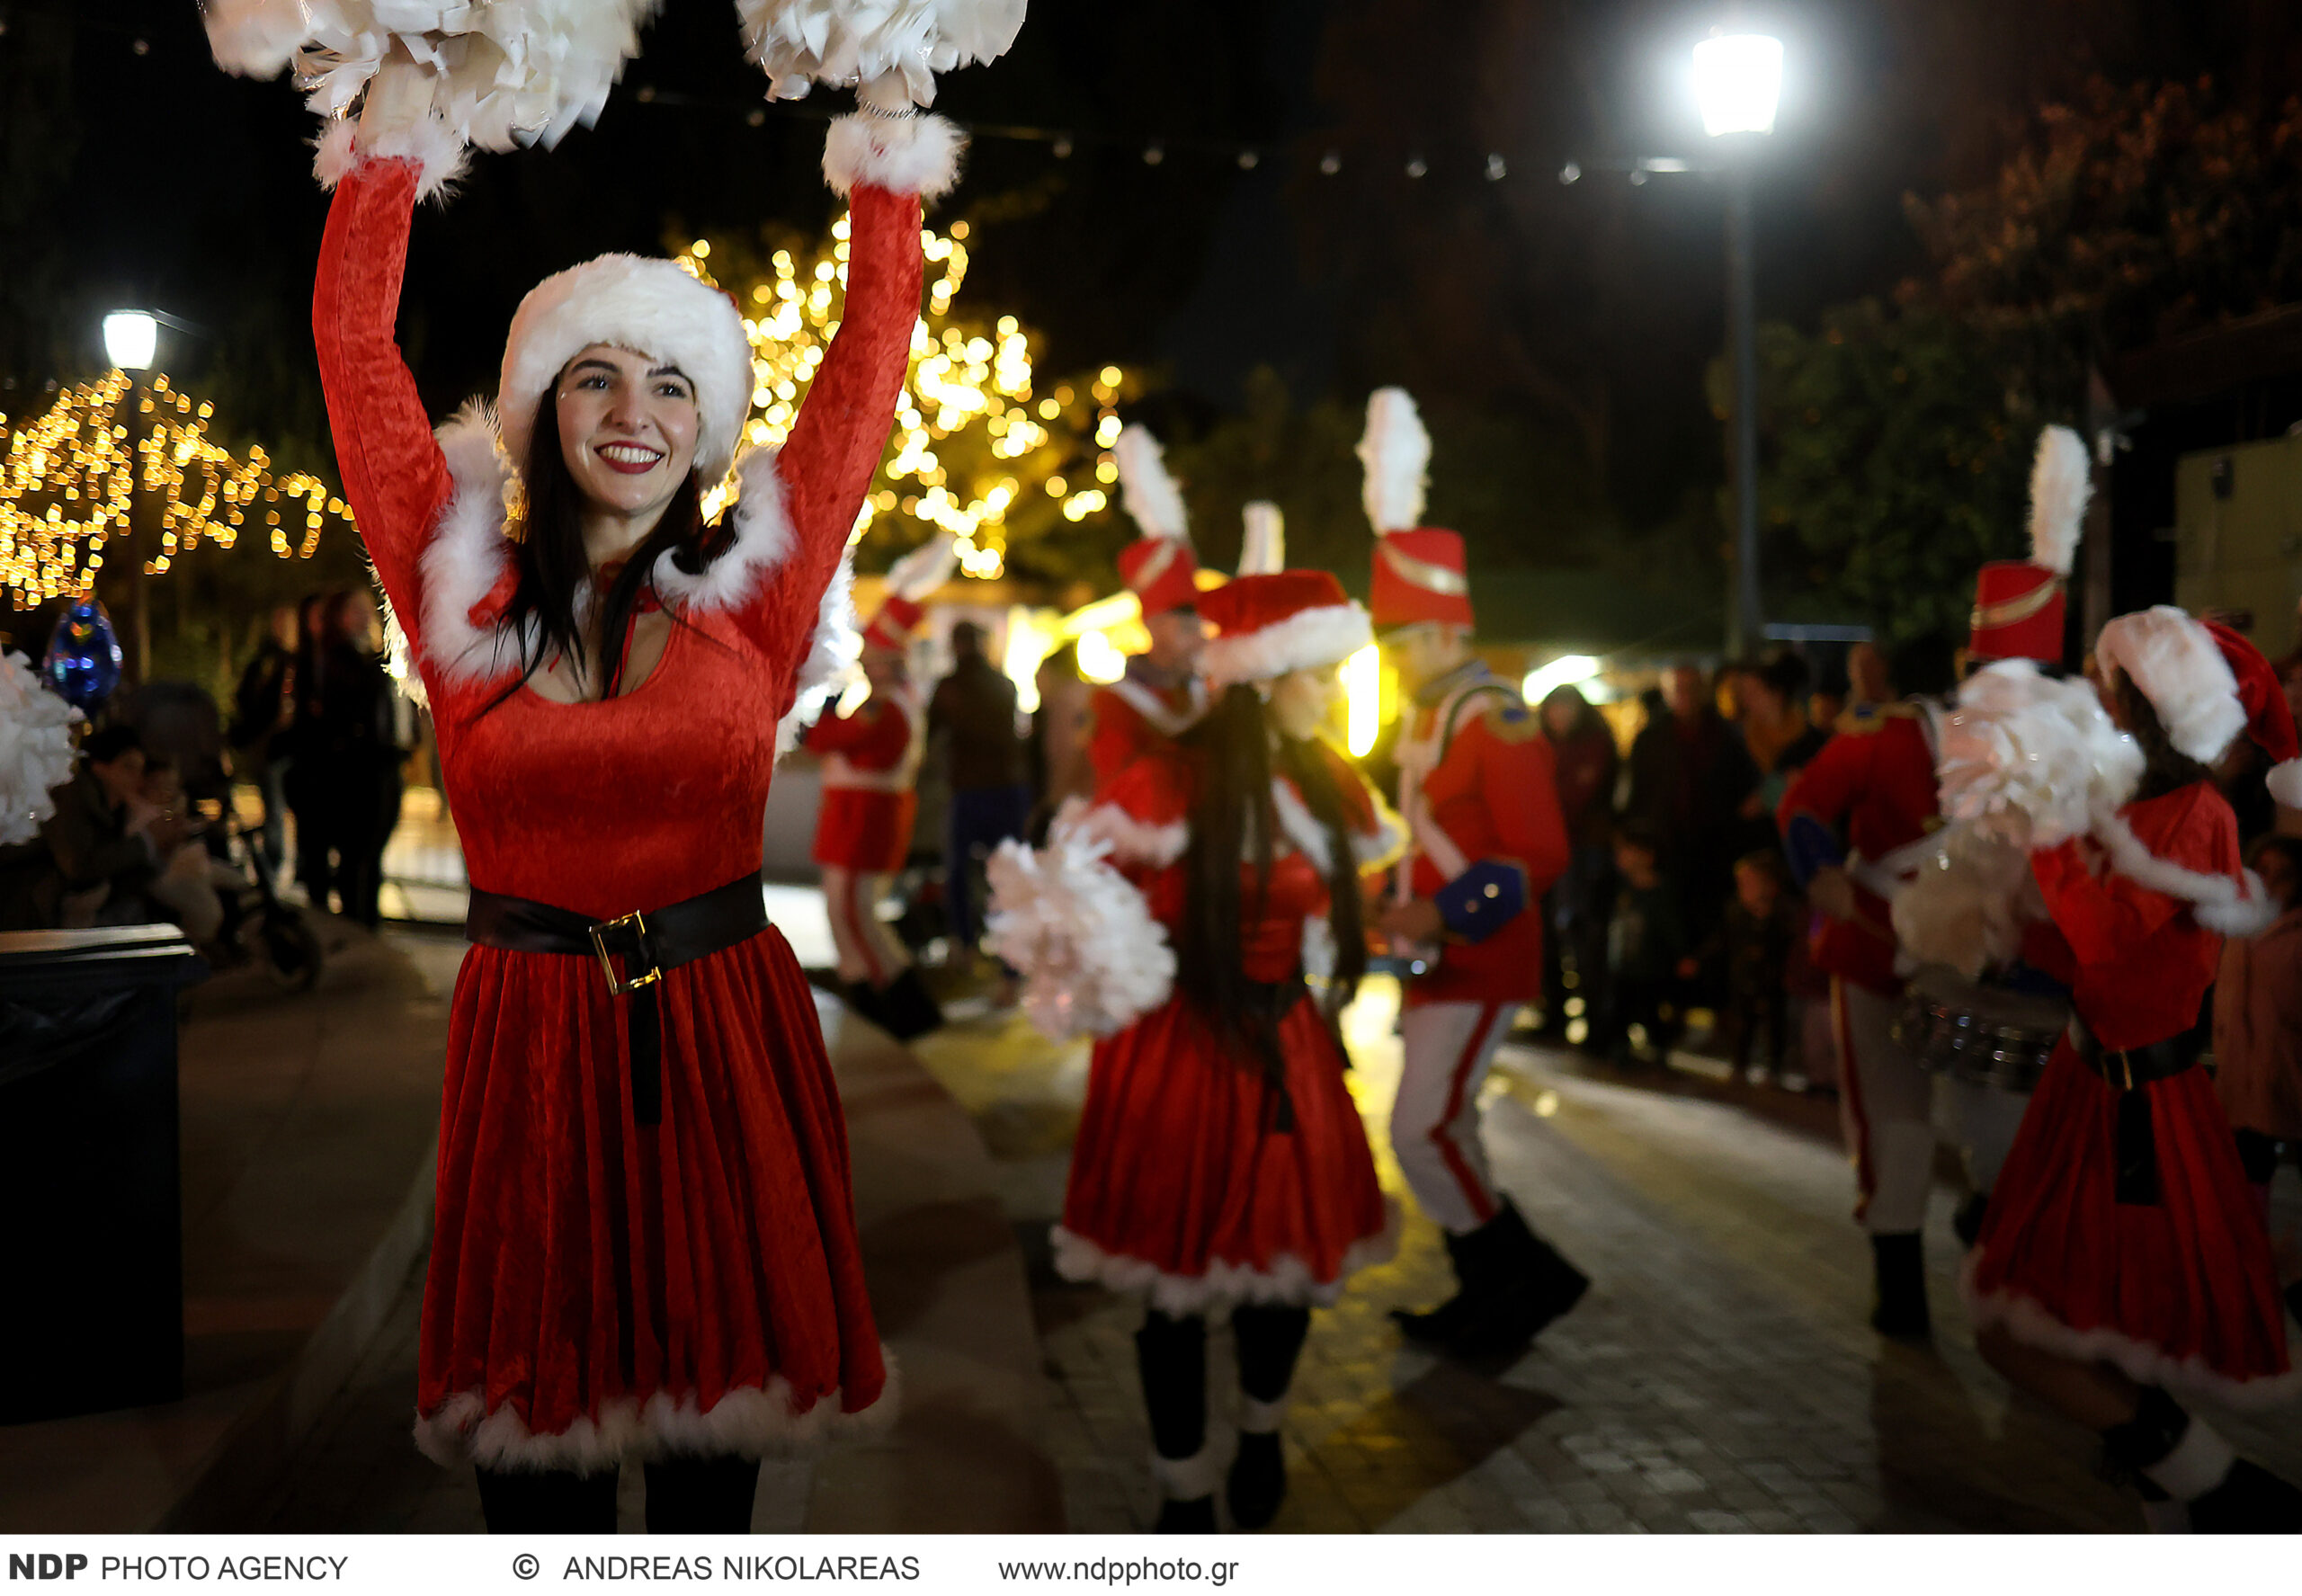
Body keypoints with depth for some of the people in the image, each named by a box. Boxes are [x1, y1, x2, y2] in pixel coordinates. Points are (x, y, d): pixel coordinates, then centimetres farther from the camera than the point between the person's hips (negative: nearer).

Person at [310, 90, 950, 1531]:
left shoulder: (754, 589, 1)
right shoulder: (467, 594, 1)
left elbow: (871, 361, 4)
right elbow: (355, 347, 4)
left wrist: (886, 166, 7)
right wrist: (393, 136, 7)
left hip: (724, 1040, 0)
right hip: (528, 1045, 0)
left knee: (717, 1399, 10)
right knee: (535, 1430, 7)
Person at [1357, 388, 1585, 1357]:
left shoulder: (1496, 721, -16)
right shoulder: (1428, 714, 11)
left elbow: (1541, 858, -20)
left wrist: (1443, 915, -25)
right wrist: (1401, 907, 10)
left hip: (1478, 960, -9)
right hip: (1436, 953, 9)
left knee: (1423, 1128, -12)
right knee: (1442, 1124, 13)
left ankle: (1529, 1277, 3)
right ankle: (1486, 1298, 24)